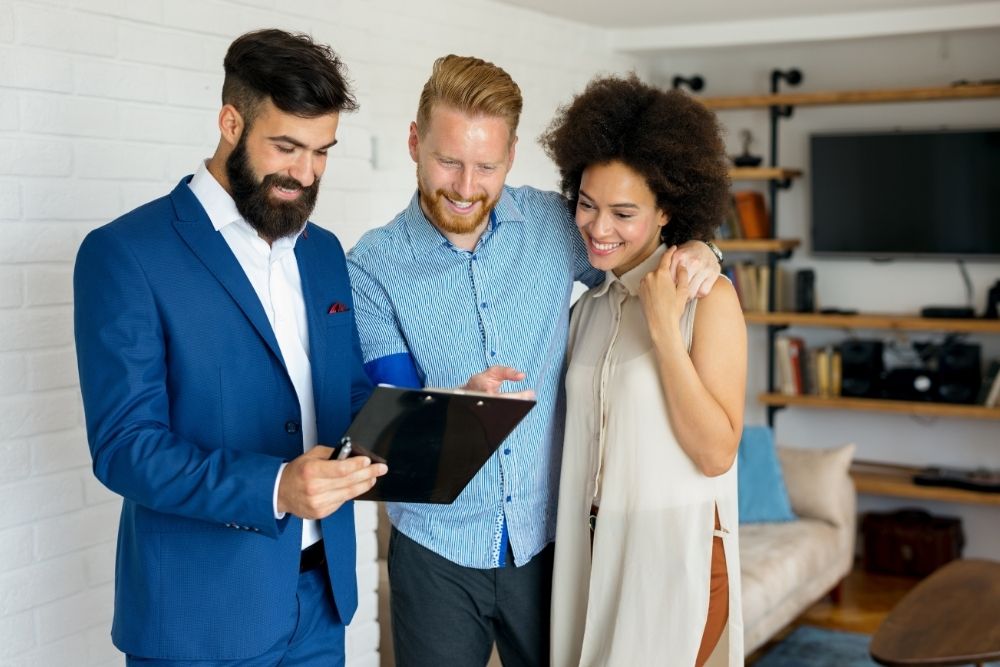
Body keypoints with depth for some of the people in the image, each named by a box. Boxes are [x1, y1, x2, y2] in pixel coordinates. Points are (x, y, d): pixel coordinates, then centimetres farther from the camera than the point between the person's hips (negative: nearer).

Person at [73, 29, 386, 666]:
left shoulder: (324, 251, 8)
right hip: (200, 613, -6)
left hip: (322, 590, 6)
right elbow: (124, 446, -16)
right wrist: (273, 488, -29)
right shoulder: (125, 254, -12)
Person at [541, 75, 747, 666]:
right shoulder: (592, 303, 7)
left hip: (675, 551, -6)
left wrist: (664, 330, -21)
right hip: (595, 550, 6)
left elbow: (716, 453, -17)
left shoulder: (708, 299, -11)